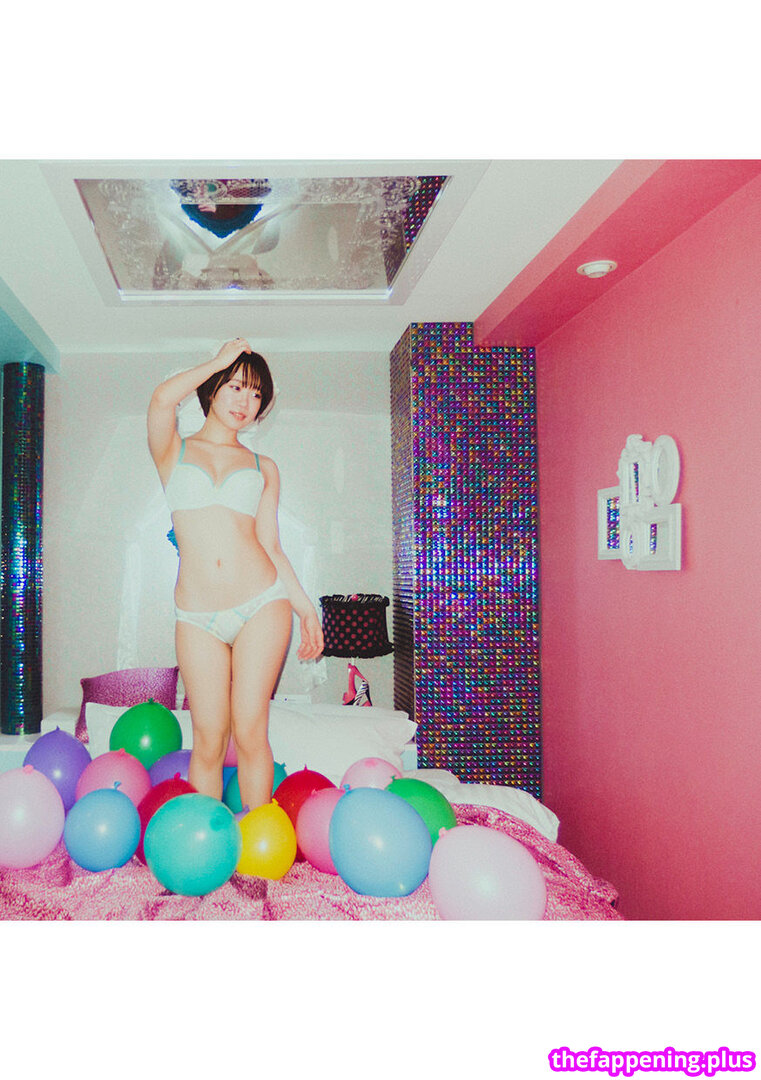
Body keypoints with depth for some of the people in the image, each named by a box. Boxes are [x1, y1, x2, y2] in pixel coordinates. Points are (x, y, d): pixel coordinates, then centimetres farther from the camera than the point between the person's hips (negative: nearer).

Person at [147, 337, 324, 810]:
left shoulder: (263, 466, 15)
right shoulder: (173, 451, 10)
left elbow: (270, 545, 14)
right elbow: (162, 399, -12)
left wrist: (306, 608, 9)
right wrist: (219, 360, 0)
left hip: (262, 603, 1)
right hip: (198, 617, 0)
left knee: (250, 732, -3)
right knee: (208, 740, 1)